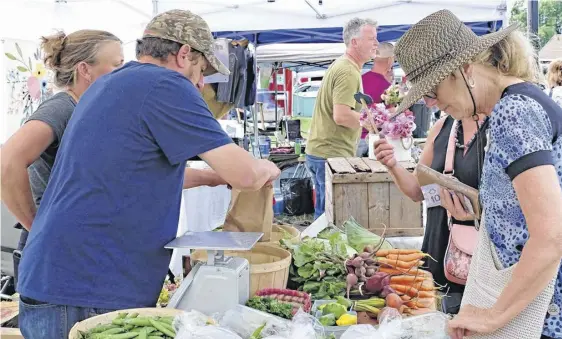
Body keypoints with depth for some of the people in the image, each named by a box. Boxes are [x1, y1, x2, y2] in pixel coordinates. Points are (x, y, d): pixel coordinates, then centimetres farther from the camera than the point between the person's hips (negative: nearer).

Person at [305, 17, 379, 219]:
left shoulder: (340, 66, 15)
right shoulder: (348, 71, -18)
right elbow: (341, 116, -26)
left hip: (320, 150, 10)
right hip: (333, 154, -10)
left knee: (324, 214, 17)